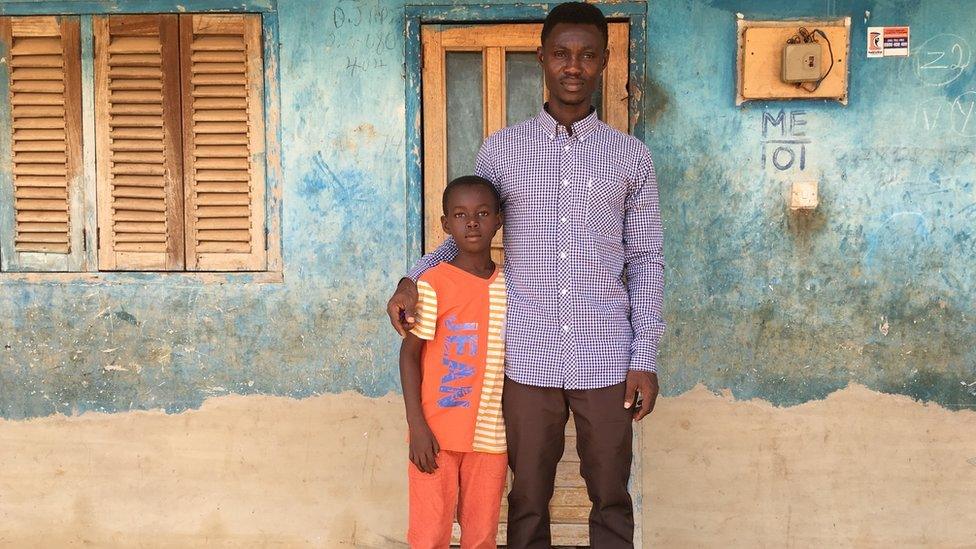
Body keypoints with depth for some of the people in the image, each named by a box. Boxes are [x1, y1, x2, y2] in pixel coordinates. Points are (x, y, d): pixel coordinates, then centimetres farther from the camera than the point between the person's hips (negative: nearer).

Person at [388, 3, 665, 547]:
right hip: (528, 357, 0)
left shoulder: (631, 155, 4)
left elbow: (646, 260, 5)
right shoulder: (500, 149, 5)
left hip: (605, 359, 0)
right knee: (528, 497, 10)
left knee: (611, 496, 10)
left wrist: (645, 359, -1)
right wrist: (413, 281, -3)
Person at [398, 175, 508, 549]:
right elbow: (409, 353, -5)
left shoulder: (509, 286, 6)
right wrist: (416, 425, -11)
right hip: (437, 433, -4)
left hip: (490, 434, 4)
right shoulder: (433, 284, -8)